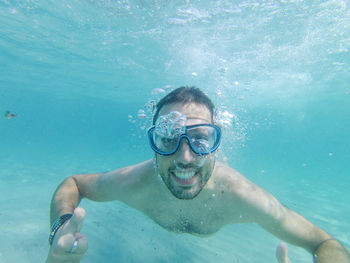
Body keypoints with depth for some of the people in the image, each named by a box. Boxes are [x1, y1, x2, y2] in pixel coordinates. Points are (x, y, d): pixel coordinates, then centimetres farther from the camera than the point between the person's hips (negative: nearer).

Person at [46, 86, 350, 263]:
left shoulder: (240, 195, -46)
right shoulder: (136, 183, -43)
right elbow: (71, 184, -24)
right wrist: (61, 227, -46)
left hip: (217, 195, 1)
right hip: (159, 186, 0)